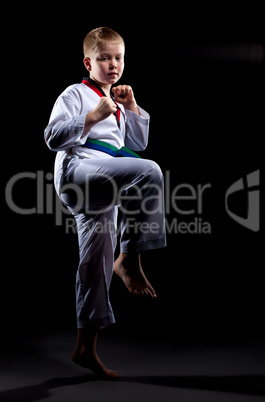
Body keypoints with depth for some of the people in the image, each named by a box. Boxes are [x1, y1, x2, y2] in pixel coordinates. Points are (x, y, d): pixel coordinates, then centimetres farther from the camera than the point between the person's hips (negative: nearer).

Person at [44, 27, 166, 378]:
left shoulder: (118, 101, 30)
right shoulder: (76, 93, 7)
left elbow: (139, 144, 28)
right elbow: (53, 137, -5)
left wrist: (132, 109, 15)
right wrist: (93, 117, -13)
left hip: (103, 190, 8)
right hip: (79, 167, -7)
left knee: (97, 264, 7)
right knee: (149, 171, -31)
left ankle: (85, 348, 16)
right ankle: (129, 259, -24)